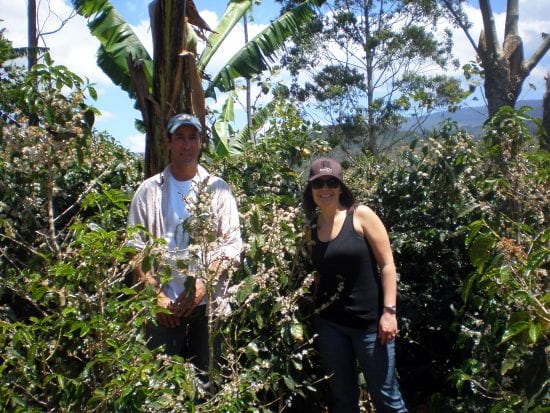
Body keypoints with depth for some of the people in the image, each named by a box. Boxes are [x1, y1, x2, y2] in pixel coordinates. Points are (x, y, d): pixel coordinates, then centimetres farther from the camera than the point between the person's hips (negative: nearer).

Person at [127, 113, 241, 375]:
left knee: (206, 374, 9)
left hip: (208, 301, 0)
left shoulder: (217, 189, 4)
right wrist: (156, 294, -6)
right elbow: (136, 248, 2)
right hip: (163, 304, 0)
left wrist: (203, 283, -11)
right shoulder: (149, 190, 5)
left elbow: (232, 244, 0)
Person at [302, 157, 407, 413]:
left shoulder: (361, 215, -6)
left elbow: (387, 264, -7)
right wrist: (314, 314, 10)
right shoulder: (312, 229, 5)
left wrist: (389, 311, -13)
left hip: (369, 320, -4)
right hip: (329, 323, 4)